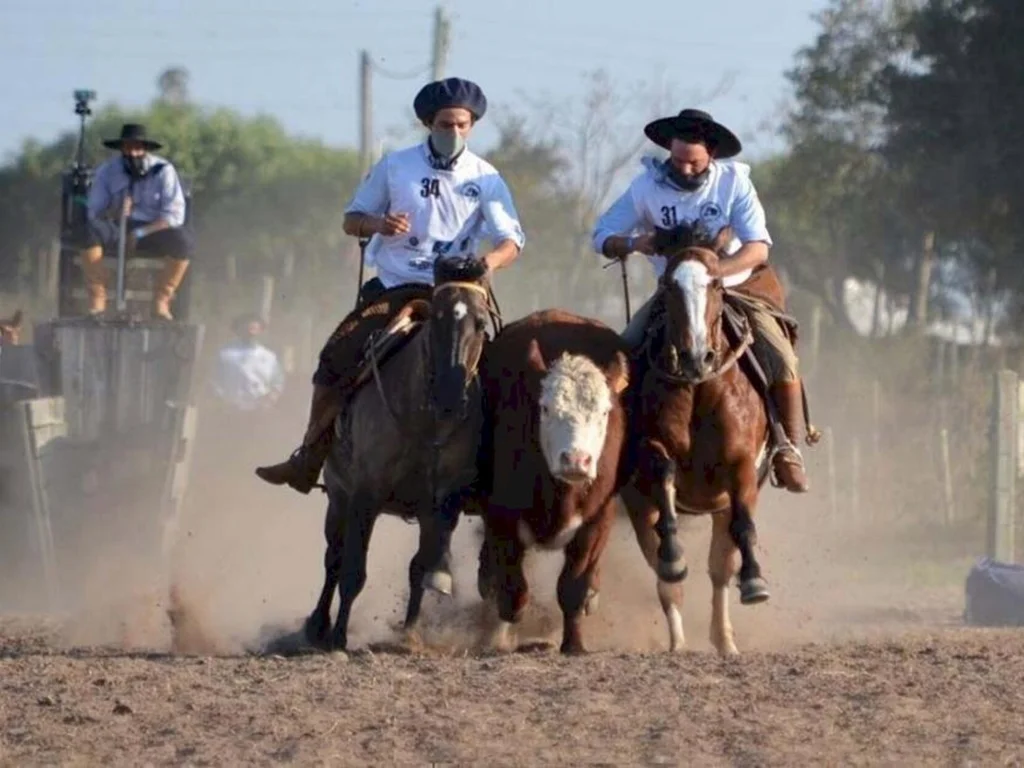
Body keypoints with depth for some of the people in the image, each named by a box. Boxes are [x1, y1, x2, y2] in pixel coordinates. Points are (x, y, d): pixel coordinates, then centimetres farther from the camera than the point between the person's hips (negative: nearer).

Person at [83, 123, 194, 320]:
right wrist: (113, 212, -28)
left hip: (152, 230, -1)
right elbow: (93, 212, -5)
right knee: (90, 230, -33)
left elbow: (174, 215, -11)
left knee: (183, 241, -33)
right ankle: (97, 301, -28)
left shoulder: (163, 171, -6)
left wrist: (140, 234, -22)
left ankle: (161, 301, -17)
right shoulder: (107, 170, -2)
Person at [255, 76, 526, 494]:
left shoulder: (485, 179, 2)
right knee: (338, 355, -14)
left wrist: (492, 260, -29)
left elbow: (512, 240, -4)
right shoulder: (396, 167, 4)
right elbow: (352, 219, 11)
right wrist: (378, 224, -13)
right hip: (393, 289, 1)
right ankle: (309, 459, -5)